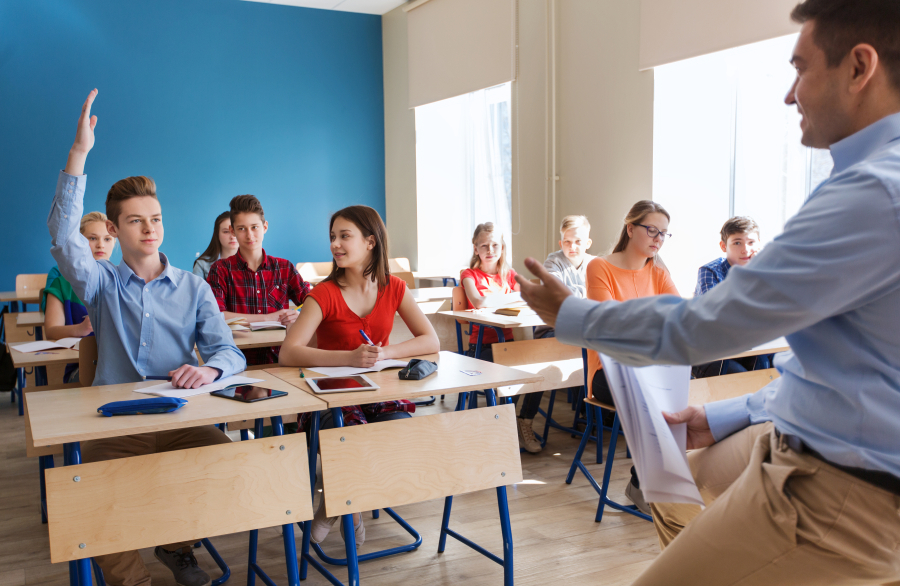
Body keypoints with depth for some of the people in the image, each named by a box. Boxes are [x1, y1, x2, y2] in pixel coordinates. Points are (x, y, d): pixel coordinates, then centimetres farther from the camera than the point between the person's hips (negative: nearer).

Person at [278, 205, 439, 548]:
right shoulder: (325, 294, -11)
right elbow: (288, 354, -23)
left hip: (381, 396, 4)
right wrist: (351, 357, -33)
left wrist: (385, 353, -19)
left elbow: (431, 341, -2)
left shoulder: (393, 288, 1)